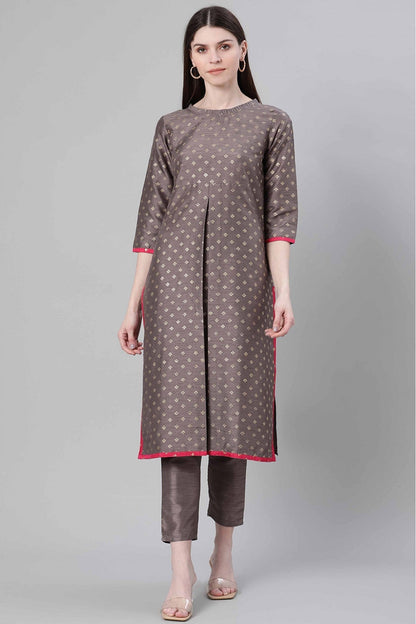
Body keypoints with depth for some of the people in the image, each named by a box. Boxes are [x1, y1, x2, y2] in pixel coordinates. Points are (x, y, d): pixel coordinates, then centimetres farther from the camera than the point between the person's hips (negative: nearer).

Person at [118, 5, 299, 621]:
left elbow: (280, 212, 2)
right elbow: (153, 214, 9)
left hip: (239, 281, 0)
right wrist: (134, 303, 5)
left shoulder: (271, 123, 9)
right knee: (179, 412, -6)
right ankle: (181, 571, -5)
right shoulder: (172, 127, 12)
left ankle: (224, 554, 20)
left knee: (233, 409, 4)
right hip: (176, 280, 1)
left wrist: (283, 288, -11)